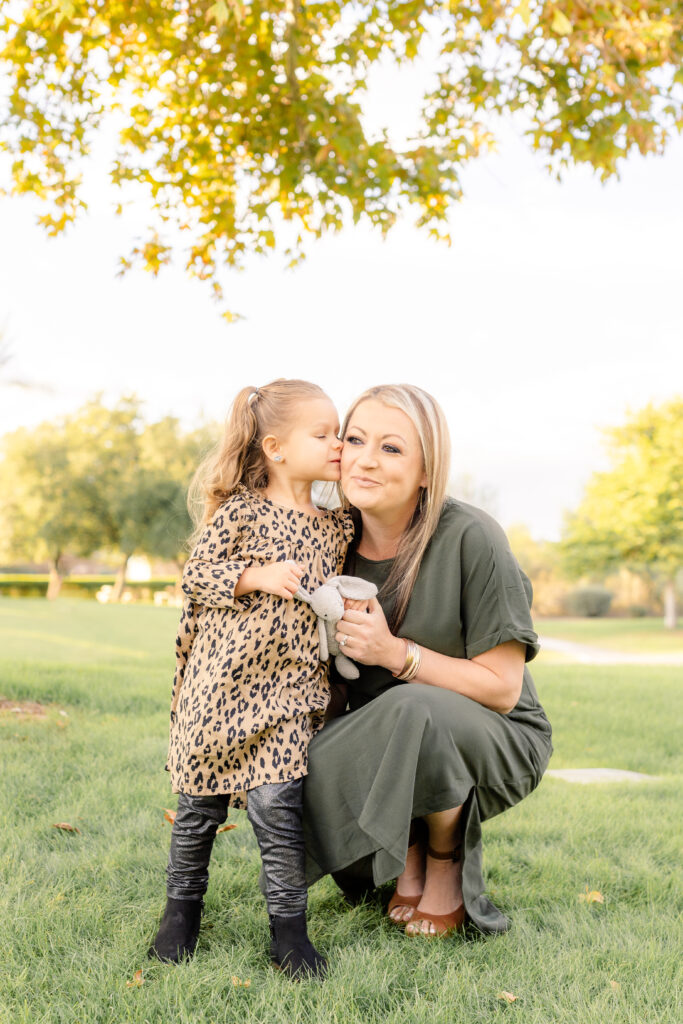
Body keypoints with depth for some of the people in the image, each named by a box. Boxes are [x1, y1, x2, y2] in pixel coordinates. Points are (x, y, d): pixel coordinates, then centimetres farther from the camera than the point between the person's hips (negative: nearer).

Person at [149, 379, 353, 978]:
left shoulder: (338, 527, 9)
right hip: (220, 680, -2)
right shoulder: (241, 511, -5)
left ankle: (289, 927, 7)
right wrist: (256, 575, -19)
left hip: (288, 688, 2)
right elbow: (196, 574, -6)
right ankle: (183, 906, 29)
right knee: (200, 804, 8)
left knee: (276, 804, -7)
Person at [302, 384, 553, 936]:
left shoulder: (470, 538, -21)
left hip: (496, 744, -4)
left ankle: (448, 859, -5)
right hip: (385, 741, 5)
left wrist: (396, 653, -29)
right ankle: (411, 854, 7)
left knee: (414, 710, -37)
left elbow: (502, 689, -18)